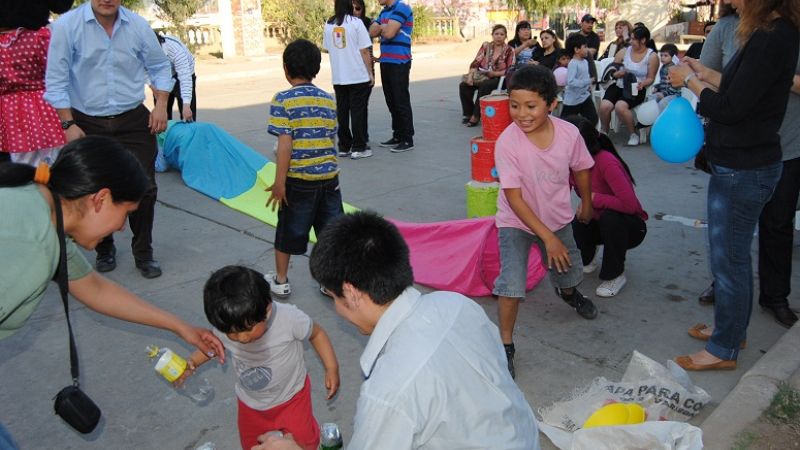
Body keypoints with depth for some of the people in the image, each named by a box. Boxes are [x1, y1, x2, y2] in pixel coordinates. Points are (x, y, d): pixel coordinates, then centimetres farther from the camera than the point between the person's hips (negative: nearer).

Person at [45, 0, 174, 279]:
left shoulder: (138, 26, -3)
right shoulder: (67, 26, -10)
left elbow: (160, 67, 9)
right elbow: (56, 81, -7)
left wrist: (161, 105, -3)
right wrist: (69, 124, -10)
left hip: (134, 121, 1)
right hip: (88, 124, -1)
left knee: (144, 188, -1)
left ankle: (143, 253, 18)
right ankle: (104, 250, 32)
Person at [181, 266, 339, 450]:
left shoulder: (289, 318, -35)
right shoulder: (225, 328, -25)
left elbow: (316, 333, -14)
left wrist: (331, 368, -18)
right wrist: (192, 363, -15)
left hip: (290, 396, -3)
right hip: (251, 402, 3)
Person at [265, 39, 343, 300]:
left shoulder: (283, 100, -9)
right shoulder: (328, 100, 5)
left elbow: (285, 144, -15)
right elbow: (331, 139, 7)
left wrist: (279, 182, -11)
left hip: (298, 180, -3)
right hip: (329, 176, 3)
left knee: (288, 231, 14)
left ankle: (280, 281, 28)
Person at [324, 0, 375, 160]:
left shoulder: (328, 25, 5)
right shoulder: (356, 22, -8)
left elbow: (328, 49, 12)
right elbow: (364, 51, -9)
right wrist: (371, 73, -2)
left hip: (338, 77, 4)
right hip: (358, 76, -4)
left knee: (342, 111, 10)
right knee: (358, 111, 2)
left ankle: (344, 147, 14)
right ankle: (358, 148, 5)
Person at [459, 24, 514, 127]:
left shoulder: (509, 50, -2)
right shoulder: (486, 46, 8)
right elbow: (475, 63, 3)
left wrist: (494, 73, -19)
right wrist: (470, 75, -15)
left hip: (498, 78, -4)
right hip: (482, 76, 4)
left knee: (484, 86, -36)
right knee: (463, 85, -21)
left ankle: (476, 116, -29)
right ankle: (468, 113, -10)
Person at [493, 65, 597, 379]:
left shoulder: (569, 133, -18)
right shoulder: (507, 142, -28)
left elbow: (581, 169, 3)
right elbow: (514, 198, -26)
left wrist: (586, 204, 17)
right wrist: (548, 237, -26)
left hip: (558, 218, 4)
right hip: (517, 223, -4)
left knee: (569, 273, 23)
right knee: (512, 285, -19)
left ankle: (568, 294, 61)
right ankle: (506, 345, 0)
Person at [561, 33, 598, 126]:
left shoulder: (585, 62, 5)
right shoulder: (573, 64, -21)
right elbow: (571, 82, -31)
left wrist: (589, 86, 1)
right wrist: (588, 82, -30)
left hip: (585, 96, 7)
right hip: (573, 99, -7)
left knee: (593, 119, 4)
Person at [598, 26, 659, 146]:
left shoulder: (652, 56, 0)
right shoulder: (624, 52, 6)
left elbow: (650, 78, 2)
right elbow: (611, 72, 8)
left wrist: (642, 84, -20)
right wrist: (619, 73, -14)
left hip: (636, 89, -3)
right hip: (619, 86, 3)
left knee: (620, 106, -33)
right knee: (604, 106, -26)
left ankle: (633, 134, -9)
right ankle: (603, 132, 2)